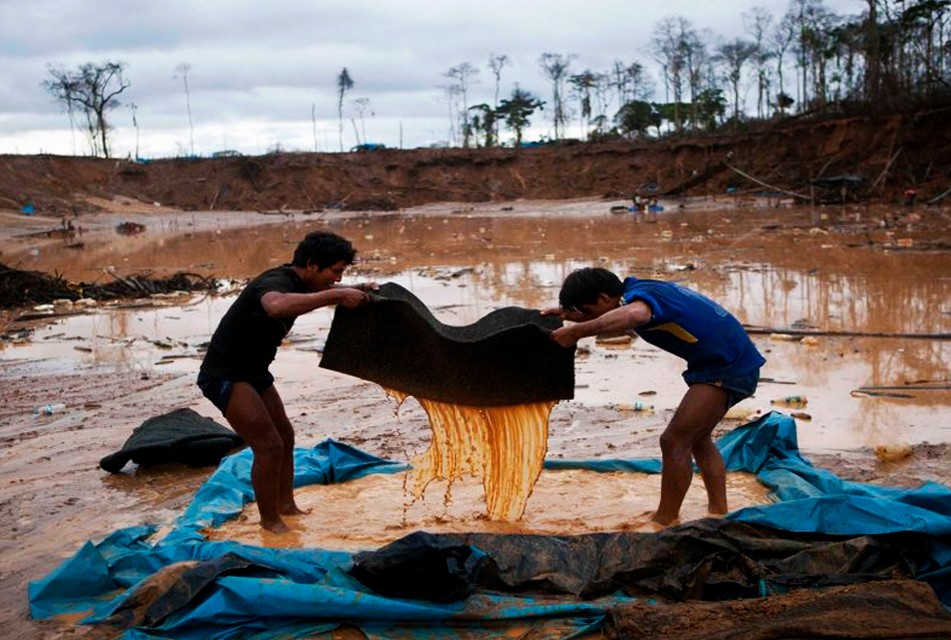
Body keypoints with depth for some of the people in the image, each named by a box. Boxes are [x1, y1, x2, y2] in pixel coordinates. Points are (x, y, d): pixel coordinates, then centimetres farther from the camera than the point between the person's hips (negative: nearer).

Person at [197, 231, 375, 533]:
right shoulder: (276, 282, -28)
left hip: (253, 371, 10)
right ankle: (270, 520, 5)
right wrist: (337, 295, -52)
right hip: (225, 375, -10)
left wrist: (356, 291, 2)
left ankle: (285, 504, 31)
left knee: (285, 435, 17)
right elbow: (277, 306, -55)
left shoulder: (298, 282, 1)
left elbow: (325, 291, 24)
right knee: (268, 444, -11)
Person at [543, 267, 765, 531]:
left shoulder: (638, 295, -23)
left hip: (728, 368, -11)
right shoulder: (638, 292, 6)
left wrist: (577, 331, -46)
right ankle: (718, 513, 29)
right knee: (696, 439, 21)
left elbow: (635, 315, -49)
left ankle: (665, 522, 3)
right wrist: (569, 313, 8)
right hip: (734, 363, 11)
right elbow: (612, 320, 26)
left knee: (675, 441, -8)